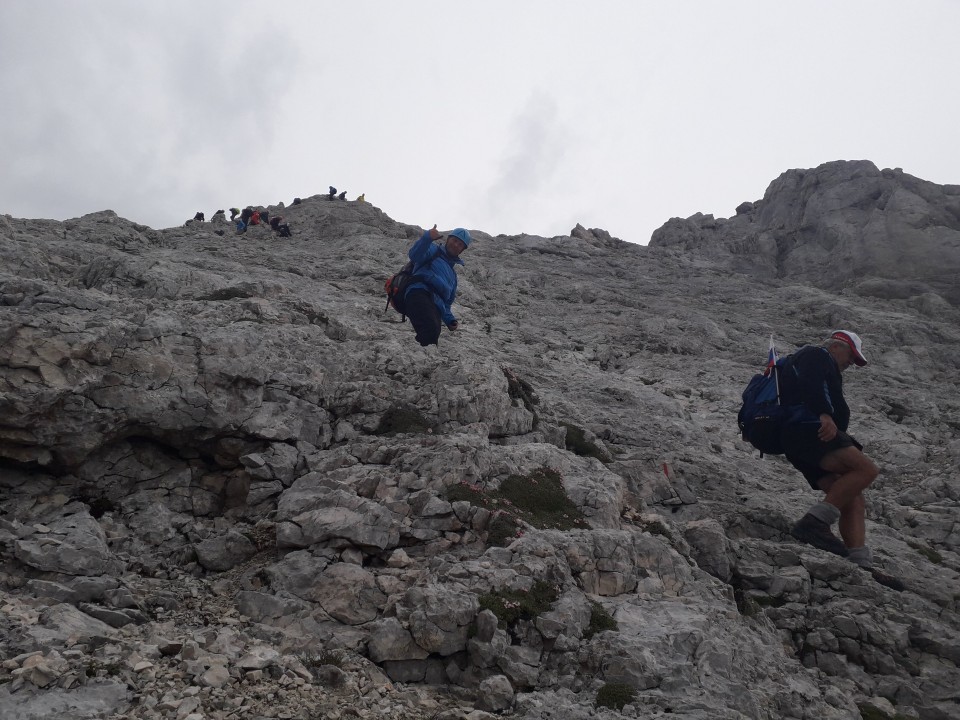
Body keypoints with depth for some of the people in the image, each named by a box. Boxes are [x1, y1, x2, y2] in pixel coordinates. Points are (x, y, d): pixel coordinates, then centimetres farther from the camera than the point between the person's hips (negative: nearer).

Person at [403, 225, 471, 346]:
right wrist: (427, 237, -22)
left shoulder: (453, 273, 38)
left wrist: (450, 320, 19)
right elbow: (414, 255, -4)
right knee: (431, 331, -35)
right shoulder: (434, 250, 20)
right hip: (419, 292, -6)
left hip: (436, 306, 6)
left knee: (431, 340, -23)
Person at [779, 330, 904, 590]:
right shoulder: (816, 354, 9)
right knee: (866, 469, -23)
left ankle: (860, 564, -13)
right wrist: (824, 414, -28)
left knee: (854, 500, -1)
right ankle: (815, 522, -28)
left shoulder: (821, 366, 38)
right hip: (806, 430, -10)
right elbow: (810, 383, -14)